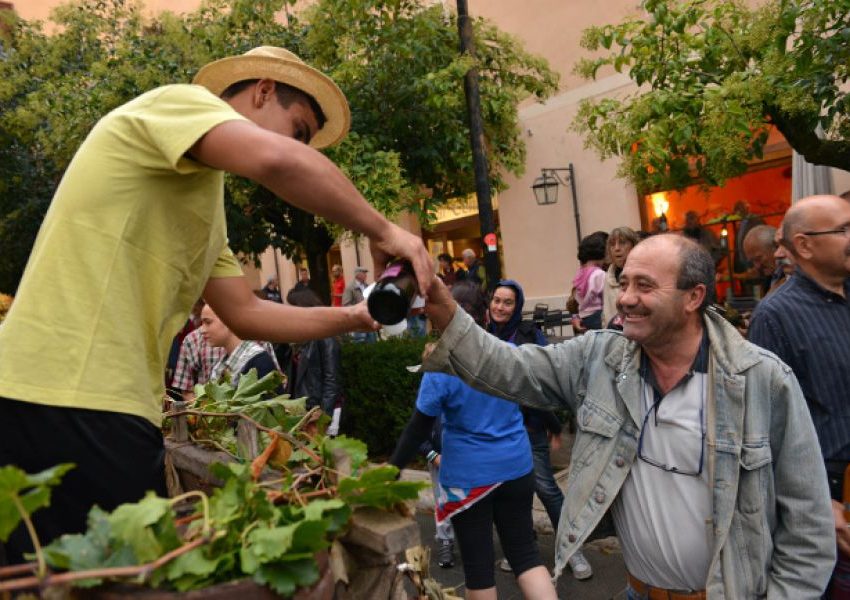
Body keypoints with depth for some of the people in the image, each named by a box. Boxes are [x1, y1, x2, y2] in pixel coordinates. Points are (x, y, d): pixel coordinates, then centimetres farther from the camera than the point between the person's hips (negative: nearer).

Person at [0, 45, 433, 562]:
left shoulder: (203, 200, 23)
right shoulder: (180, 103, -3)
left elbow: (246, 314, 20)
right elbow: (277, 161, -26)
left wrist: (356, 318, 17)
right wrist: (382, 231, -13)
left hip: (106, 401, 10)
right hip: (72, 400, -10)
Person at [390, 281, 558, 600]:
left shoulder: (441, 368, -15)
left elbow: (418, 428, -12)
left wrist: (392, 468, -4)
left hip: (468, 475, -3)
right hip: (516, 466, 4)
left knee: (477, 560, 12)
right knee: (525, 550, 15)